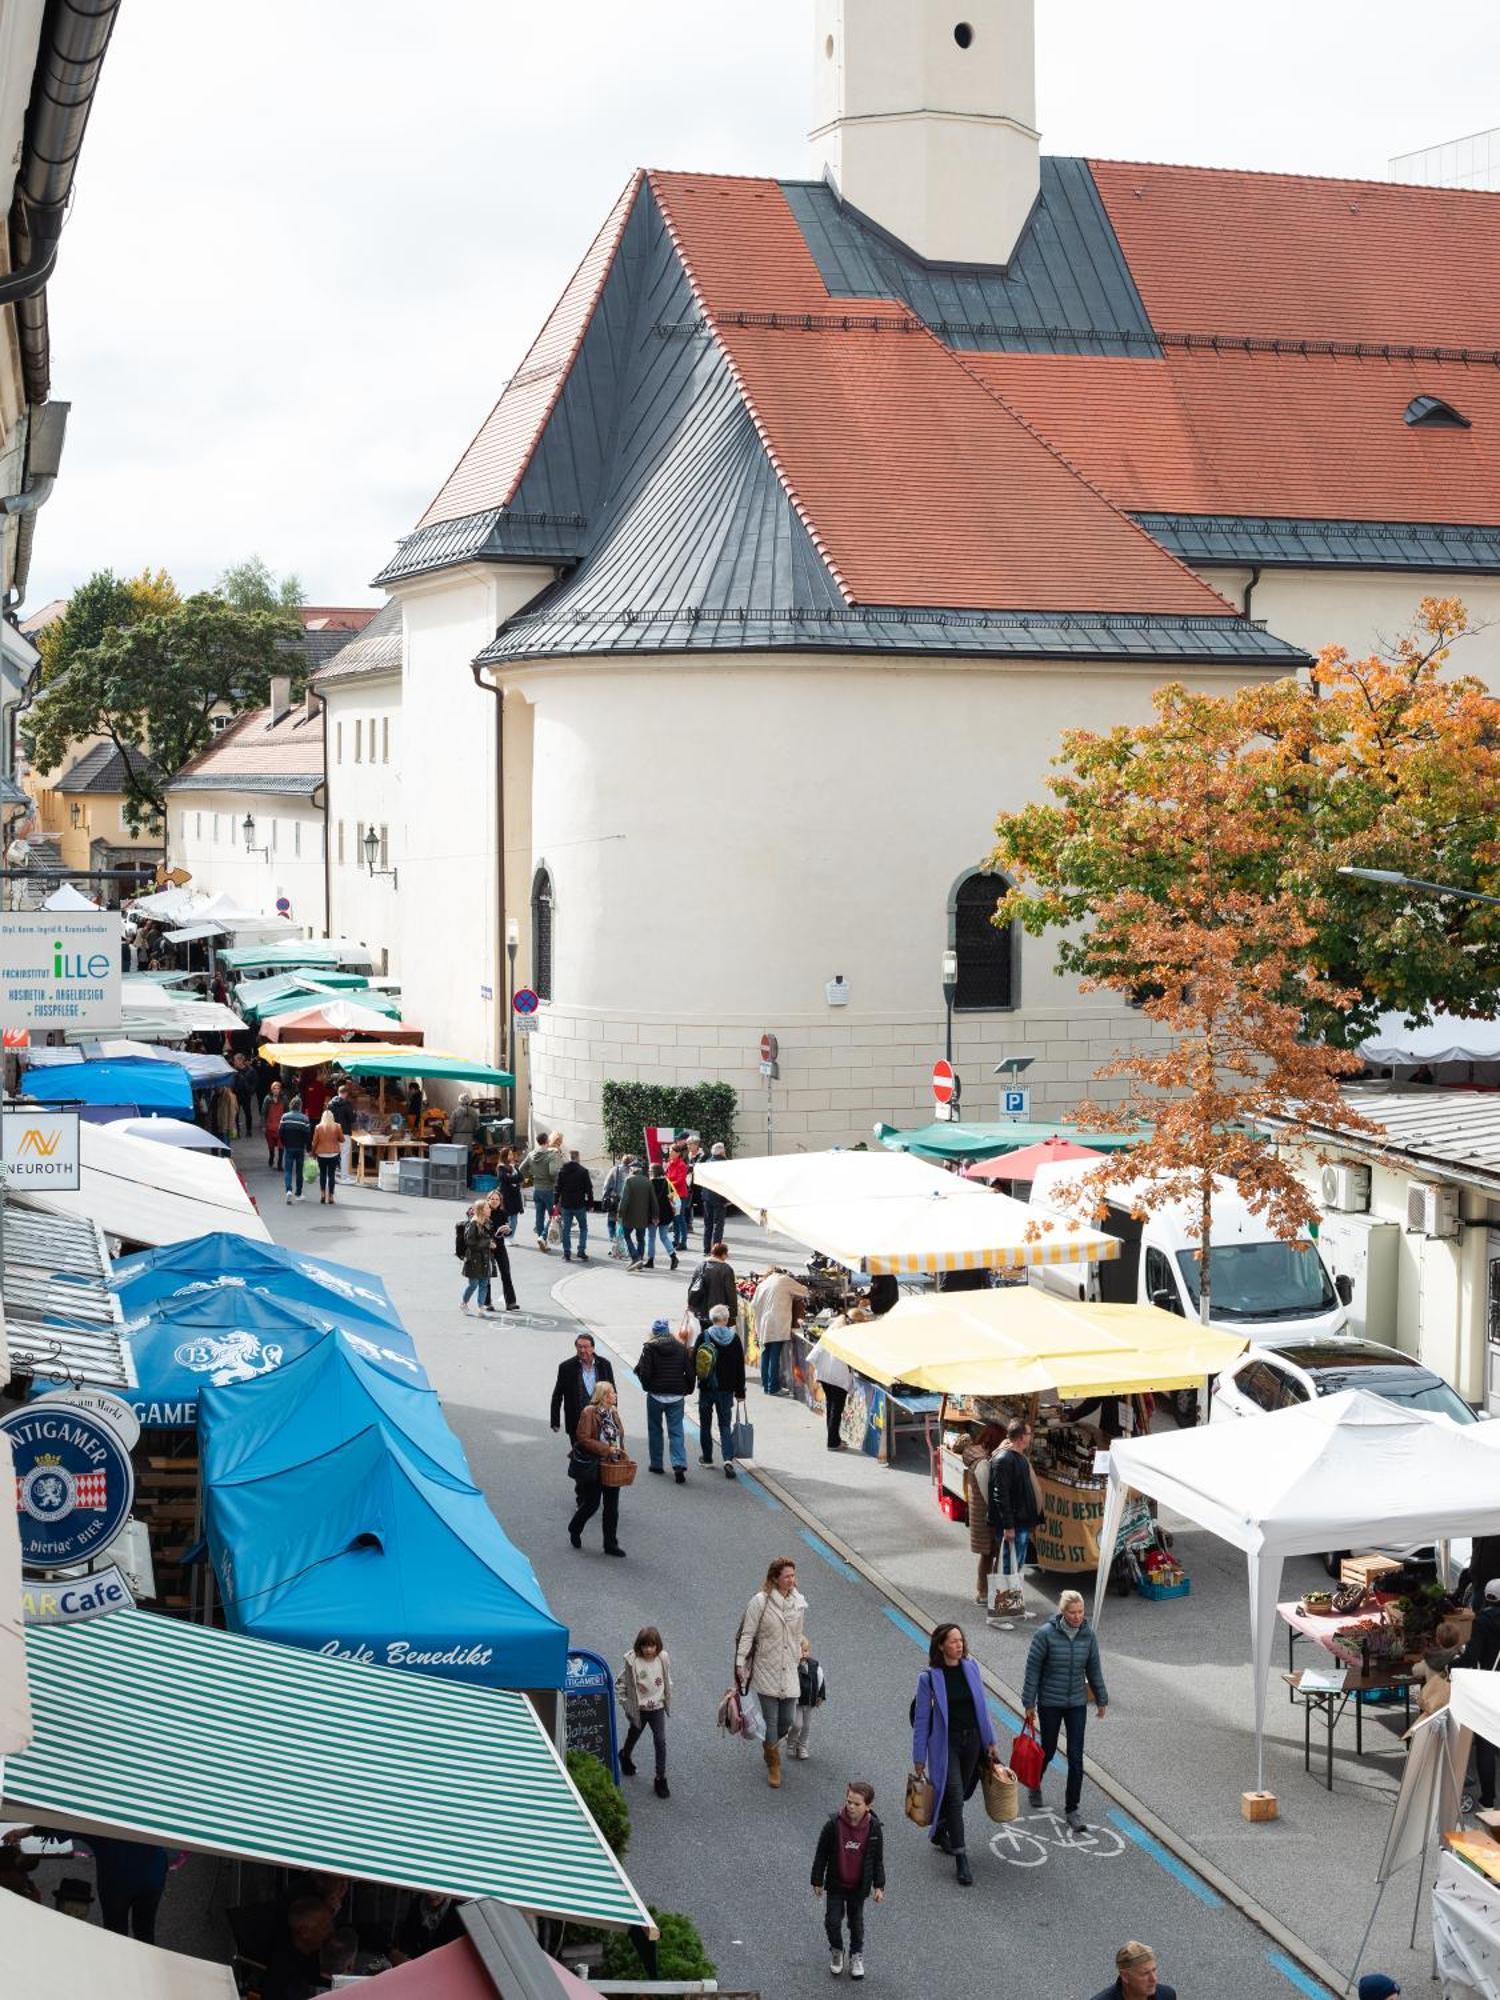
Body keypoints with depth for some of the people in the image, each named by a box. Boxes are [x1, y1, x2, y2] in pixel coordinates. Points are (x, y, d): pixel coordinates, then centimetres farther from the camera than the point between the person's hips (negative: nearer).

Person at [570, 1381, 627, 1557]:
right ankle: (574, 1529, 29)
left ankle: (611, 1544, 14)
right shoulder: (589, 1413, -15)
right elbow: (583, 1439, -19)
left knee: (612, 1506, 7)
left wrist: (621, 1452, 4)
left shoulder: (613, 1412, 8)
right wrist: (606, 1449, -23)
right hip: (592, 1467, -7)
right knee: (592, 1503, 2)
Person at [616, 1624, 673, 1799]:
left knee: (660, 1741, -4)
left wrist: (668, 1699, 8)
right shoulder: (633, 1662, -22)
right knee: (634, 1735, 22)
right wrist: (626, 1703, -10)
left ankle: (661, 1779, 6)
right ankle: (625, 1755, 54)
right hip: (638, 1709, -1)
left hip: (657, 1707, 1)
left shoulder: (663, 1659, -12)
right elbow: (620, 1683, -11)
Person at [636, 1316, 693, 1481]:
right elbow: (690, 1373, 1)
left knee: (655, 1430, 15)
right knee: (676, 1432, 3)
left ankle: (656, 1464, 21)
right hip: (677, 1397, 2)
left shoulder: (650, 1348, -9)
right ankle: (679, 1465, -14)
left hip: (656, 1395, -2)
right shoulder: (681, 1348, 1)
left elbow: (644, 1373, -14)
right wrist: (686, 1390, 14)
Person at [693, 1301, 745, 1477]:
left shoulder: (703, 1337, -8)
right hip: (727, 1389, 1)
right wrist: (740, 1391, 9)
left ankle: (706, 1457, 26)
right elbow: (740, 1367, 2)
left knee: (705, 1424, 16)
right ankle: (728, 1459, -13)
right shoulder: (734, 1338, -3)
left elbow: (693, 1362, -4)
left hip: (706, 1388, -1)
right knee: (725, 1425, 5)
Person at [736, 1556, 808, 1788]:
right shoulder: (760, 1601, -14)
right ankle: (773, 1766, 20)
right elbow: (747, 1634, -10)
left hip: (789, 1671, 4)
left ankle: (770, 1744, 40)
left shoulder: (799, 1602, 1)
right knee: (770, 1720, 3)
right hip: (766, 1672, -4)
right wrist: (740, 1663, -13)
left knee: (788, 1720, 7)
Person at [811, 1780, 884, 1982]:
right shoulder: (833, 1824, -19)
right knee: (833, 1921, 2)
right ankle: (836, 1951, 31)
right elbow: (821, 1854, -8)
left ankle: (857, 1956, 38)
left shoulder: (873, 1827, -15)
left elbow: (878, 1859, -3)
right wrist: (817, 1881, -3)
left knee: (856, 1922, 15)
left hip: (859, 1886, 1)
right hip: (836, 1884, -1)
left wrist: (879, 1886, -2)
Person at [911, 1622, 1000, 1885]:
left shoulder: (971, 1668, -1)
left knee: (961, 1793, 15)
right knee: (955, 1797, -10)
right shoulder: (929, 1678, -13)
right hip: (945, 1743, -5)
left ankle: (940, 1833, 41)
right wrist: (919, 1758, -5)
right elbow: (921, 1719, -7)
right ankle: (961, 1860, -6)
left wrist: (991, 1741, 9)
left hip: (972, 1740, 5)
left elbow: (982, 1706, 9)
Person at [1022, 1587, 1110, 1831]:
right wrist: (1029, 1703, -8)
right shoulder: (1046, 1634, -16)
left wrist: (1101, 1700, 13)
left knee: (1076, 1758, -1)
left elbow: (1094, 1669, 7)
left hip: (1077, 1704, 2)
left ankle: (1072, 1808, 10)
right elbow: (1033, 1669, -10)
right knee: (1048, 1750, 14)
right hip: (1049, 1703, -2)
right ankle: (1035, 1784, 45)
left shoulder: (1087, 1634, -6)